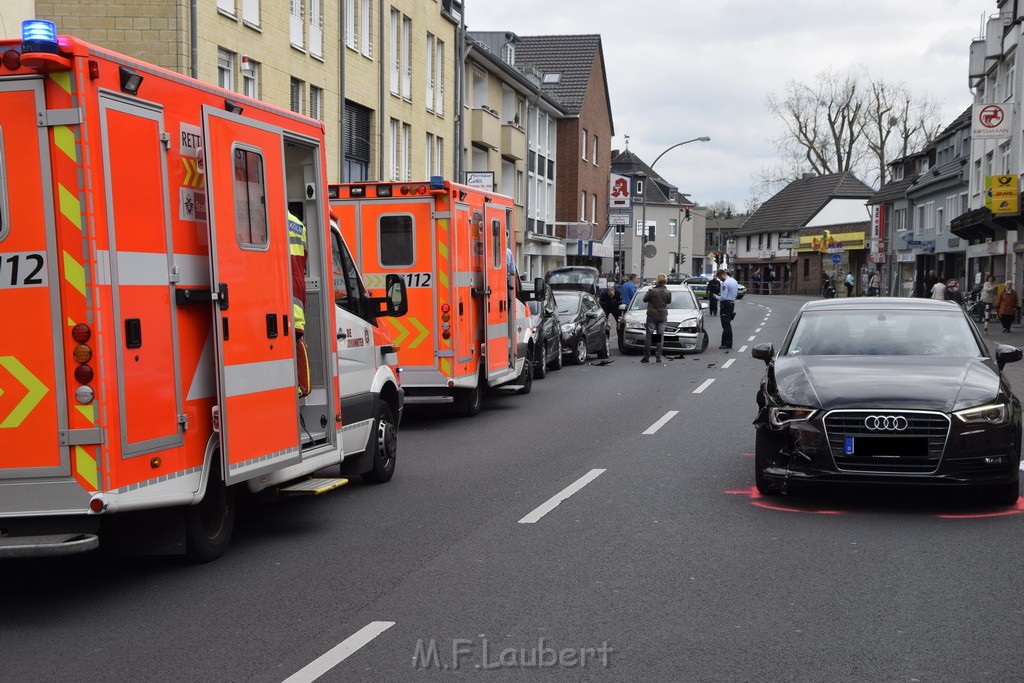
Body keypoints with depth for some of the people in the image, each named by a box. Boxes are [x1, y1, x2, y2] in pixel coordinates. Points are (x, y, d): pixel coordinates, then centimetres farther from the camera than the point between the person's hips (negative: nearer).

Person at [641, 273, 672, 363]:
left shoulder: (652, 291, -16)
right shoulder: (668, 292, -7)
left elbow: (645, 299, -3)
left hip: (652, 316, -2)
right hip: (663, 316, 2)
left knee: (648, 336, 5)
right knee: (661, 337, 8)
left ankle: (646, 357, 4)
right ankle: (658, 357, 5)